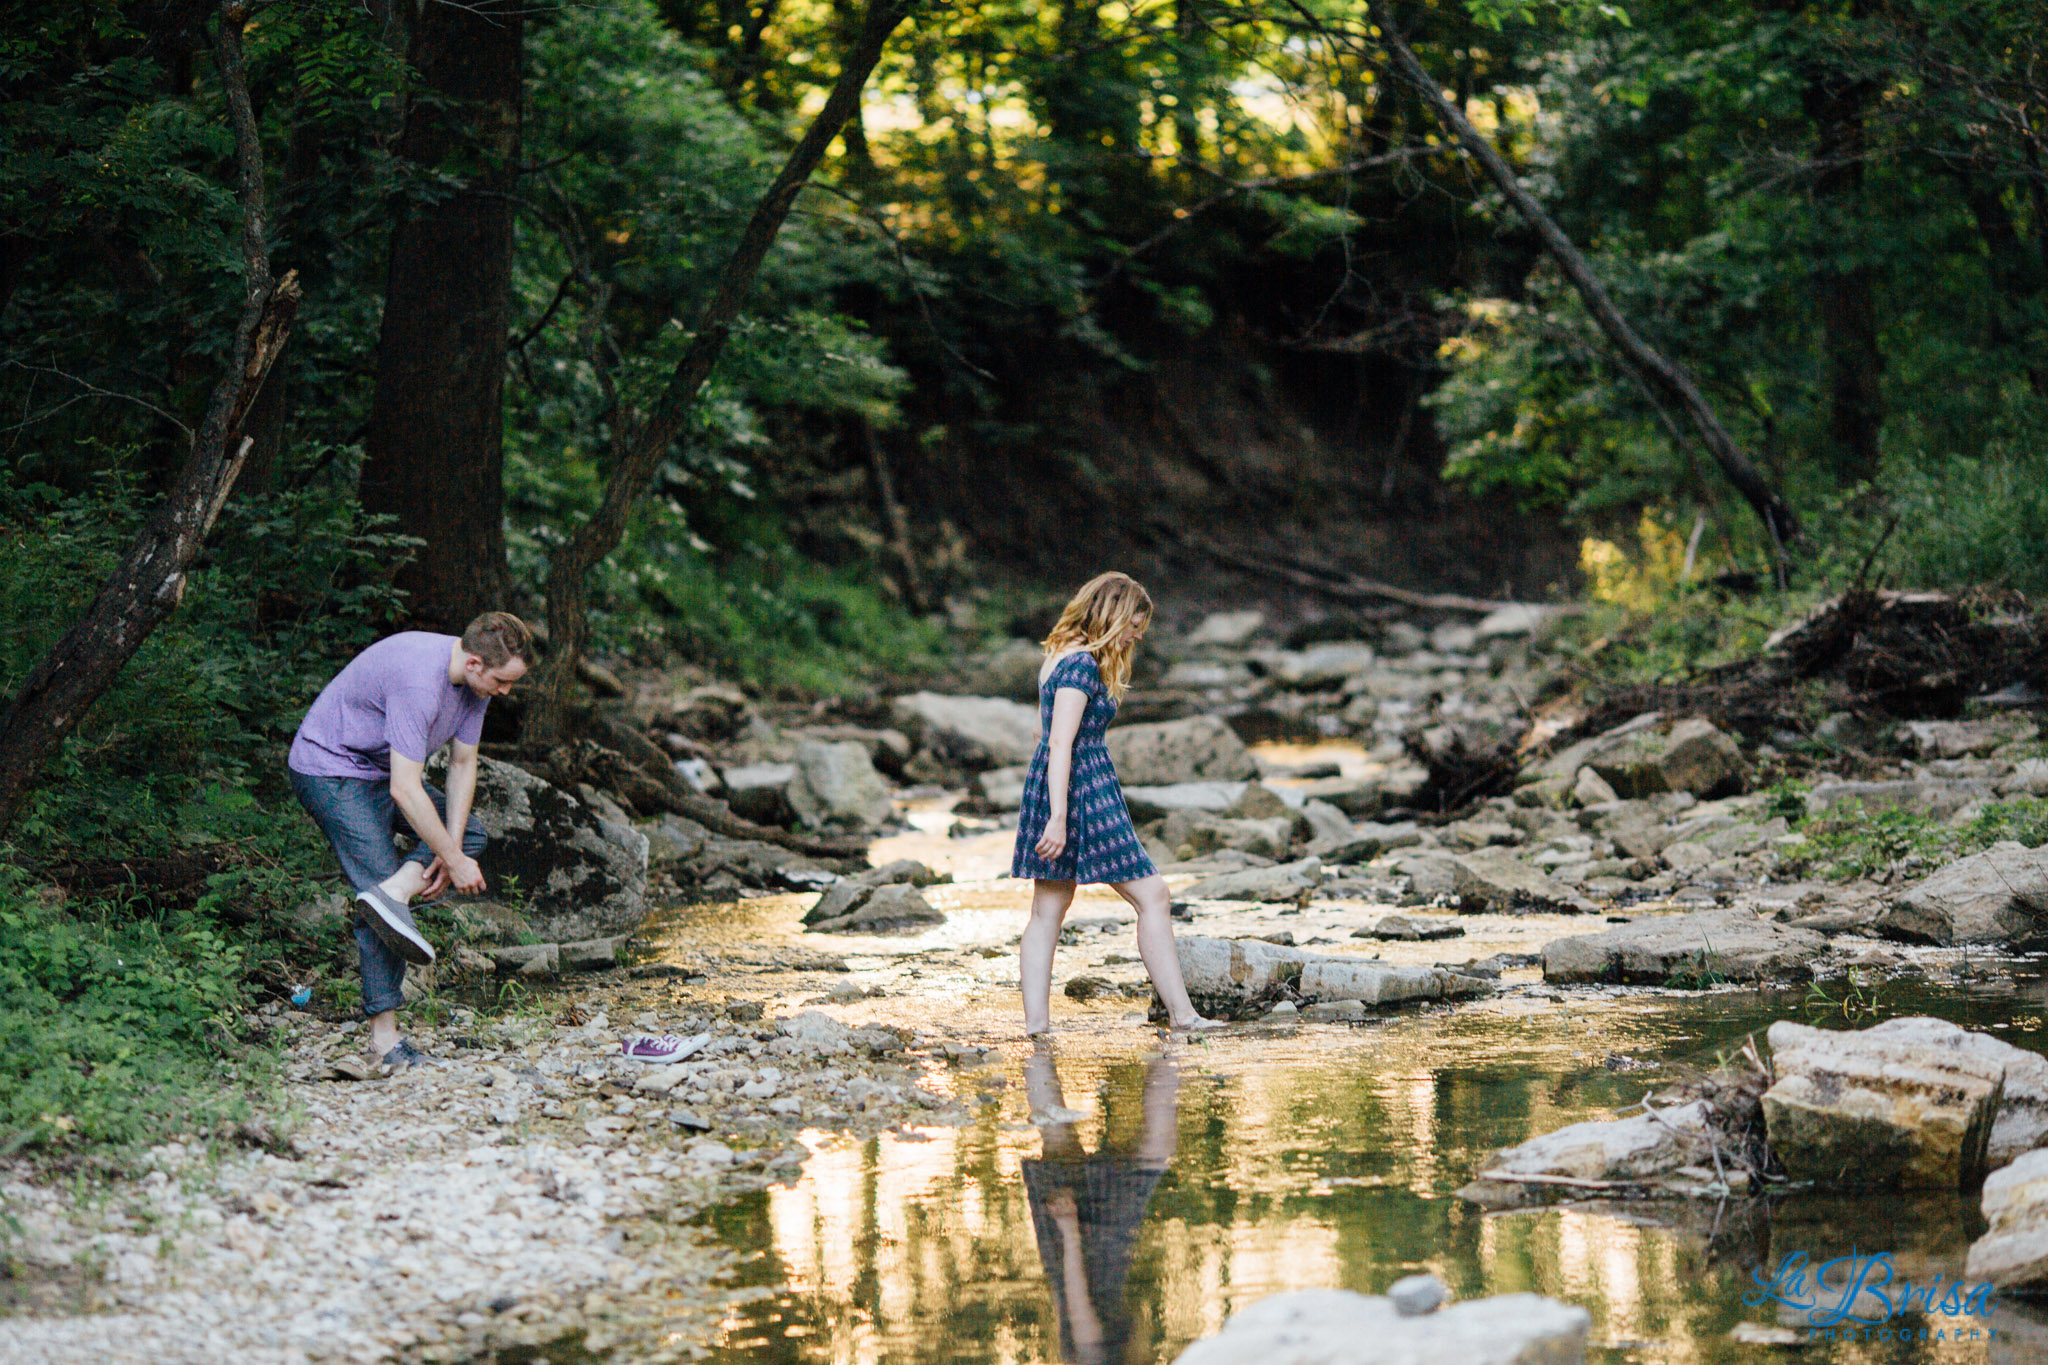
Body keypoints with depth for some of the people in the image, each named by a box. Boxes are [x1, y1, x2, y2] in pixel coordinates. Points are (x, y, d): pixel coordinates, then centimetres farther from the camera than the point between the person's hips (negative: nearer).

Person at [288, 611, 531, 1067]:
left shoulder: (474, 680, -5)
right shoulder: (419, 680, -33)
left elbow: (463, 764, 2)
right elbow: (405, 791, -33)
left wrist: (451, 849, -9)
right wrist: (453, 860, -25)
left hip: (379, 770, 10)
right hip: (330, 769, -10)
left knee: (469, 831, 8)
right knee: (379, 875, -16)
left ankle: (393, 893, -17)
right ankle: (384, 1036, -16)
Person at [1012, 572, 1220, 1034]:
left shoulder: (1058, 657, 14)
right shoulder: (1083, 664, -16)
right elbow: (1061, 743, -22)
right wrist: (1058, 817, -25)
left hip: (1049, 785, 10)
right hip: (1084, 788, -10)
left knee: (1048, 909, 8)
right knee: (1152, 896, -3)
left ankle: (1036, 1022, 6)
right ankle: (1180, 1013, -1)